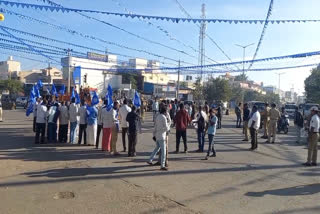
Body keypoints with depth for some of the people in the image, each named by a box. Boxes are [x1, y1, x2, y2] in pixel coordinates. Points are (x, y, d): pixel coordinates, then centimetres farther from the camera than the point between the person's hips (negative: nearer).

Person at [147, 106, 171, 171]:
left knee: (157, 148, 24)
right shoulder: (164, 117, -15)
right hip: (162, 136, -8)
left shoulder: (157, 117, 9)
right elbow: (166, 128, -16)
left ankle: (150, 160, 27)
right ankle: (162, 166, 2)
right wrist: (168, 125, 5)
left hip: (157, 136, 8)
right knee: (163, 151, -2)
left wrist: (154, 135, 20)